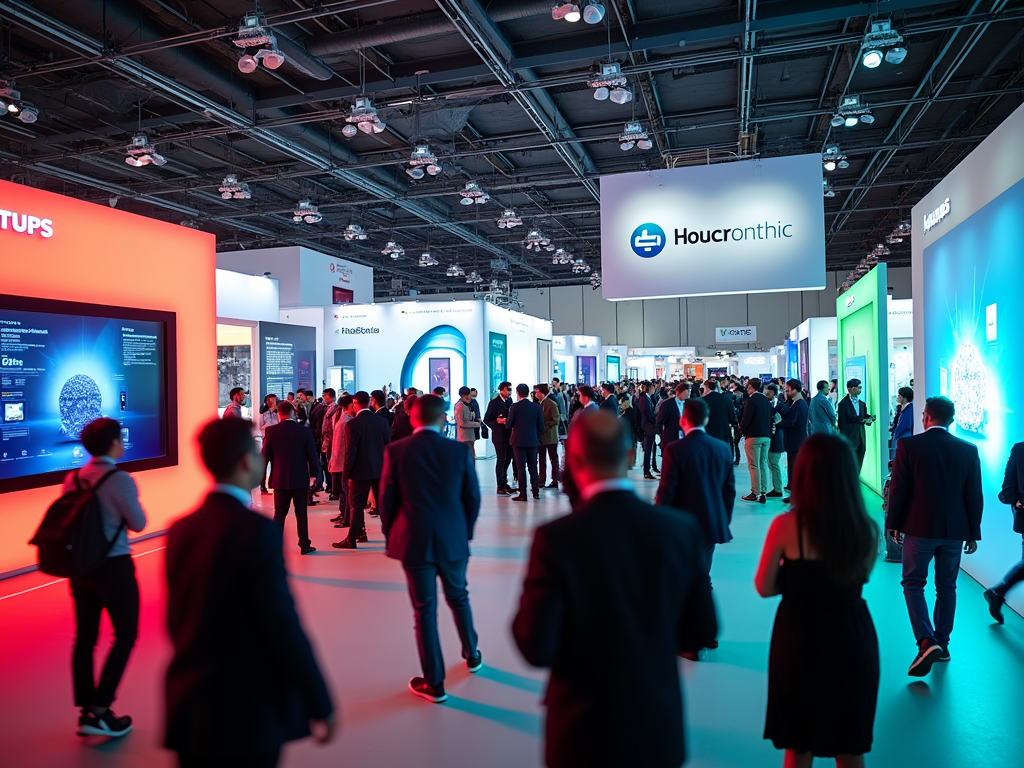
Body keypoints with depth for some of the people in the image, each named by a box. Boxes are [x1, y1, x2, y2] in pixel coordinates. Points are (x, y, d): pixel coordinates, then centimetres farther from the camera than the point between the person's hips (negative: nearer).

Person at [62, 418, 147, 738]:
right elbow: (138, 523, -12)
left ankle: (86, 710, 24)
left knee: (85, 637, 15)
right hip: (114, 567, -7)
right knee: (125, 635, 7)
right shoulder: (120, 479, -19)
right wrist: (131, 503, 4)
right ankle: (99, 712, 6)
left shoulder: (71, 479, 1)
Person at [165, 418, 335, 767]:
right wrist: (321, 705, -11)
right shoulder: (257, 530, -20)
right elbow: (284, 627, -21)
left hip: (188, 709, 7)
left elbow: (175, 619, 10)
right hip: (248, 713, -6)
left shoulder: (180, 529, 1)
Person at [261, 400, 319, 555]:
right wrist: (313, 474, 7)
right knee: (301, 514, 9)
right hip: (301, 480, -1)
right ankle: (304, 545, 14)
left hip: (280, 480, 1)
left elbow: (264, 456, 0)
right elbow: (312, 456, -5)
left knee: (279, 514, 10)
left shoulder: (271, 431, -6)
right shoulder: (305, 431, -8)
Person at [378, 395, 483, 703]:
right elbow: (473, 497, 0)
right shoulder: (460, 450, -5)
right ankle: (472, 655, 41)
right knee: (458, 598, 23)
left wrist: (391, 536, 10)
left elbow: (387, 500, -4)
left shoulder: (395, 451, -8)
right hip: (453, 539, 2)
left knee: (425, 610, 7)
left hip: (414, 541, -1)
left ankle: (434, 683, 16)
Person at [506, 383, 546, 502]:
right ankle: (536, 492, 16)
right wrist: (539, 436, 21)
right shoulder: (536, 407, 0)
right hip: (533, 441, 3)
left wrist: (506, 421, 16)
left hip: (519, 441, -3)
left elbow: (508, 426, -6)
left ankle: (523, 494, 1)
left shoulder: (515, 407, -10)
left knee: (521, 468, 0)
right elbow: (541, 427, 2)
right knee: (533, 468, 12)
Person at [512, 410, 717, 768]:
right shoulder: (683, 528, -12)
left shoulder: (555, 538, -23)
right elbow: (702, 631, -3)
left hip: (585, 732, -2)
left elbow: (536, 648, -21)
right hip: (660, 726, 3)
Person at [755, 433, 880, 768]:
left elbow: (764, 587, -9)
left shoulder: (786, 526, -19)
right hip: (853, 642, 2)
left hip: (800, 641, -2)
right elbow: (860, 579, 5)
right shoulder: (867, 529, -11)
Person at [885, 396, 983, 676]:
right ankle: (942, 644, 24)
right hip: (955, 530, 4)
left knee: (913, 583, 6)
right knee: (946, 587, 16)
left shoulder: (909, 445, -10)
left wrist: (893, 523, 3)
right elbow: (975, 496, 4)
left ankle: (927, 641, -10)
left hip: (919, 527, -3)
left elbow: (898, 488, -8)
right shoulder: (969, 450, 1)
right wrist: (973, 534, 12)